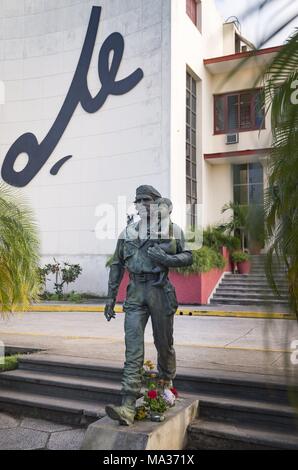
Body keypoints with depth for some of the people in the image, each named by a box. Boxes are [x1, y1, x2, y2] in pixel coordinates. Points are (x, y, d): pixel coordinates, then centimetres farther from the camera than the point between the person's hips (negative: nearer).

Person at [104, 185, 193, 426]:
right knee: (133, 348, -6)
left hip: (160, 290, -2)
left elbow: (188, 257, 1)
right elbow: (117, 265, 15)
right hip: (135, 293, 2)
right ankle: (128, 407, -9)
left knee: (164, 344, 12)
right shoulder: (127, 232, 12)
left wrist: (165, 258, -18)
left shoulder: (172, 229, 2)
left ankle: (167, 387, 37)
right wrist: (111, 297, 11)